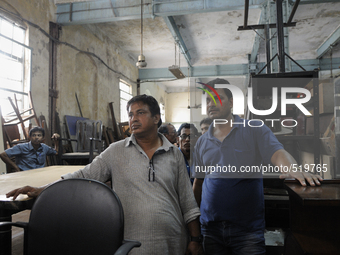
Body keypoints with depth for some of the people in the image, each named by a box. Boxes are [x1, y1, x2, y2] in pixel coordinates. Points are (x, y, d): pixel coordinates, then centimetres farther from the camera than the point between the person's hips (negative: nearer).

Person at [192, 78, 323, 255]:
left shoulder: (254, 130, -1)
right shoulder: (202, 142, 8)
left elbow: (278, 154, -15)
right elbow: (198, 182, 13)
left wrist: (293, 170, -36)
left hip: (248, 227, -3)